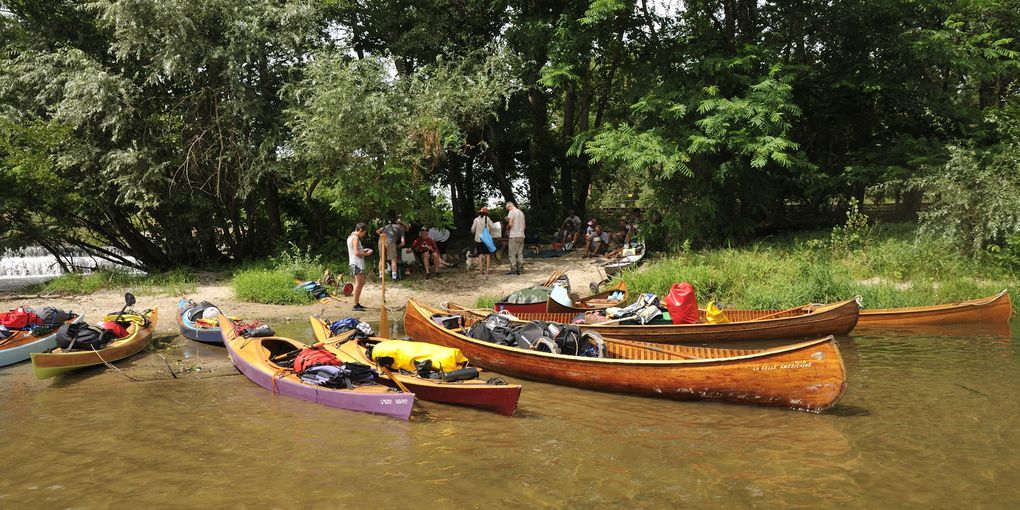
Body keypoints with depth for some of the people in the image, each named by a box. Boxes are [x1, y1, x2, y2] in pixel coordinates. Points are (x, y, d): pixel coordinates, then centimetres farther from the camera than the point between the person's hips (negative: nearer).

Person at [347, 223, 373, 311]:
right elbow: (356, 253, -21)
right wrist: (366, 254, -8)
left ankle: (357, 303, 22)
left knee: (361, 282, 16)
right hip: (357, 263, -11)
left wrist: (363, 250, 15)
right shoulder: (355, 238, -14)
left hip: (356, 263, 11)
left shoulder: (350, 237, 17)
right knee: (358, 283, -10)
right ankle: (356, 306, -9)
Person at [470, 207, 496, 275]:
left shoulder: (476, 219, 1)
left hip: (478, 239, 2)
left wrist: (473, 232, 28)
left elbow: (472, 229, 6)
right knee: (487, 254, 3)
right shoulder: (487, 218, -5)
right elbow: (493, 227, -5)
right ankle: (487, 270, -2)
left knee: (480, 254, 7)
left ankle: (481, 269, 2)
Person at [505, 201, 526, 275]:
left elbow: (510, 224, -15)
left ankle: (513, 270, -7)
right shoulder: (521, 212, 16)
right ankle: (520, 269, 9)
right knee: (520, 253, 9)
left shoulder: (512, 212, -6)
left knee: (512, 254, -4)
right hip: (521, 235, 7)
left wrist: (507, 226, 4)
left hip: (514, 236, -7)